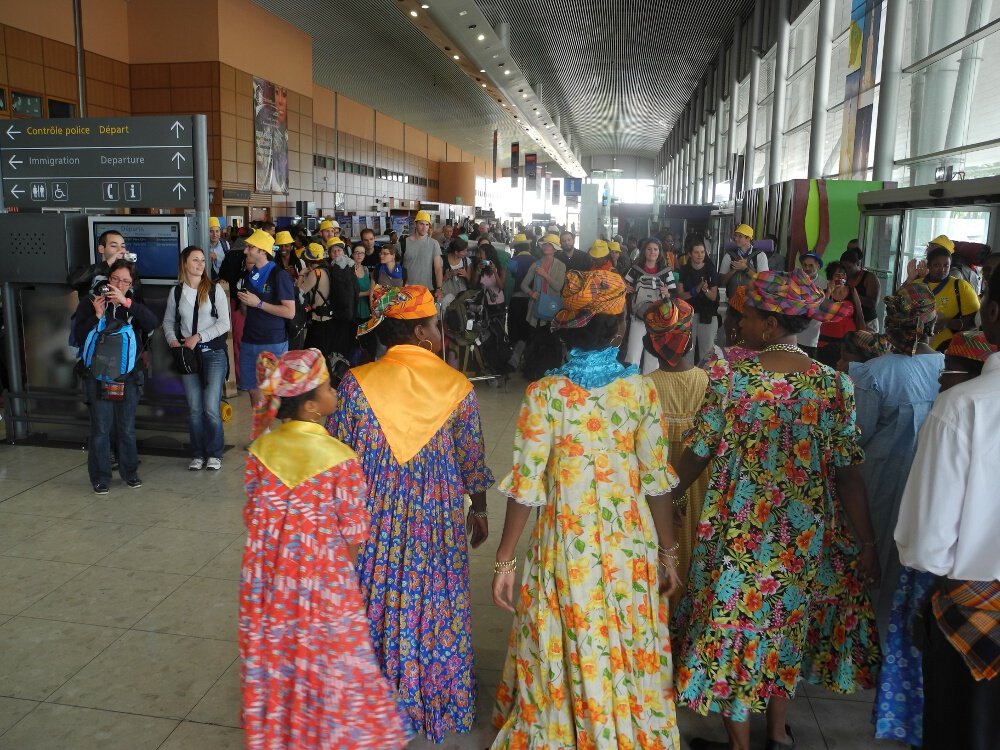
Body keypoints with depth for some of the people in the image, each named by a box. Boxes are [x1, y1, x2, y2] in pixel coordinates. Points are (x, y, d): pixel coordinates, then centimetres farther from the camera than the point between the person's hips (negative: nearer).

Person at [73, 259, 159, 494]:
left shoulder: (133, 303, 4)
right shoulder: (90, 303, 0)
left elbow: (153, 323, -15)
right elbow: (79, 336, -6)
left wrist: (126, 302, -23)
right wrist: (97, 315, -18)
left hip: (129, 375, 2)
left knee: (127, 428, 10)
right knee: (101, 428, 2)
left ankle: (129, 471, 24)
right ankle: (100, 477, 13)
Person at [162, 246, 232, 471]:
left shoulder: (215, 289, -2)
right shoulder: (176, 292, 7)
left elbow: (224, 323, -7)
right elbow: (168, 321, 17)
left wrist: (198, 337, -13)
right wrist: (173, 341, -1)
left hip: (213, 353, -3)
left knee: (211, 408, -7)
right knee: (194, 408, 6)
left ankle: (215, 454, 10)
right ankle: (198, 454, 19)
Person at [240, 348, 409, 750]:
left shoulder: (262, 447, -8)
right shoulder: (339, 458, -21)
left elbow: (253, 514, 3)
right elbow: (353, 535, -13)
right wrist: (344, 567, 6)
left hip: (269, 578, 5)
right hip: (322, 578, -4)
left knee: (274, 658, 21)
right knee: (325, 662, 14)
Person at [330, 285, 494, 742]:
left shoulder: (356, 382, -11)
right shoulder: (457, 386, -9)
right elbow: (472, 460, -1)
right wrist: (478, 509, 15)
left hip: (375, 521, 0)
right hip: (437, 523, 0)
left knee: (379, 607, 16)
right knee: (433, 606, 17)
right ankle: (436, 704, 35)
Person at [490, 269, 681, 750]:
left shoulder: (545, 394, -13)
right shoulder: (641, 389, -7)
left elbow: (526, 487, -12)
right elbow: (656, 480, -4)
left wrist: (504, 561, -2)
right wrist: (668, 552, 7)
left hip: (567, 547, -2)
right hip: (630, 547, 2)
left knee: (569, 657, 15)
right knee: (630, 657, 19)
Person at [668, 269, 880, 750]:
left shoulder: (730, 375, -15)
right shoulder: (833, 384, -7)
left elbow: (697, 455, -9)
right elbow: (848, 471, -8)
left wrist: (666, 498, 7)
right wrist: (867, 541, 1)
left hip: (738, 530, -4)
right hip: (801, 537, 4)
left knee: (732, 622, 12)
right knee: (784, 619, 22)